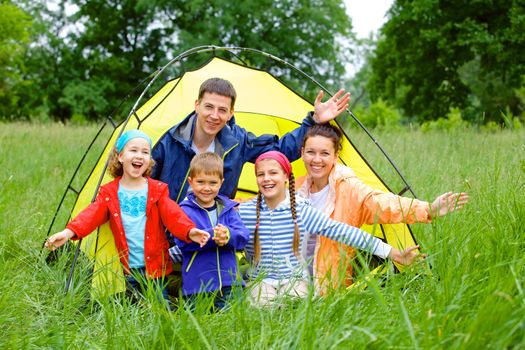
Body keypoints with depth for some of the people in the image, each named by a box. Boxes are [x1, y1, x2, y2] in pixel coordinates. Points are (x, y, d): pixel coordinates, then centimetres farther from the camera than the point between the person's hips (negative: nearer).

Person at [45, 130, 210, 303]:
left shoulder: (157, 190, 2)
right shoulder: (109, 193, 2)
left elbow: (172, 215, -10)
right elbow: (92, 215, -9)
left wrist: (189, 231, -31)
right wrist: (69, 232, -28)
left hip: (154, 266, 0)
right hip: (126, 268, 0)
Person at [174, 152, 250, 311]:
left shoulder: (228, 208, 9)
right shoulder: (185, 210, -2)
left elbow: (243, 236, -3)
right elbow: (183, 240, -17)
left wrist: (228, 235, -25)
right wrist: (212, 236, -28)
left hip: (229, 282, 3)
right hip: (196, 286, -3)